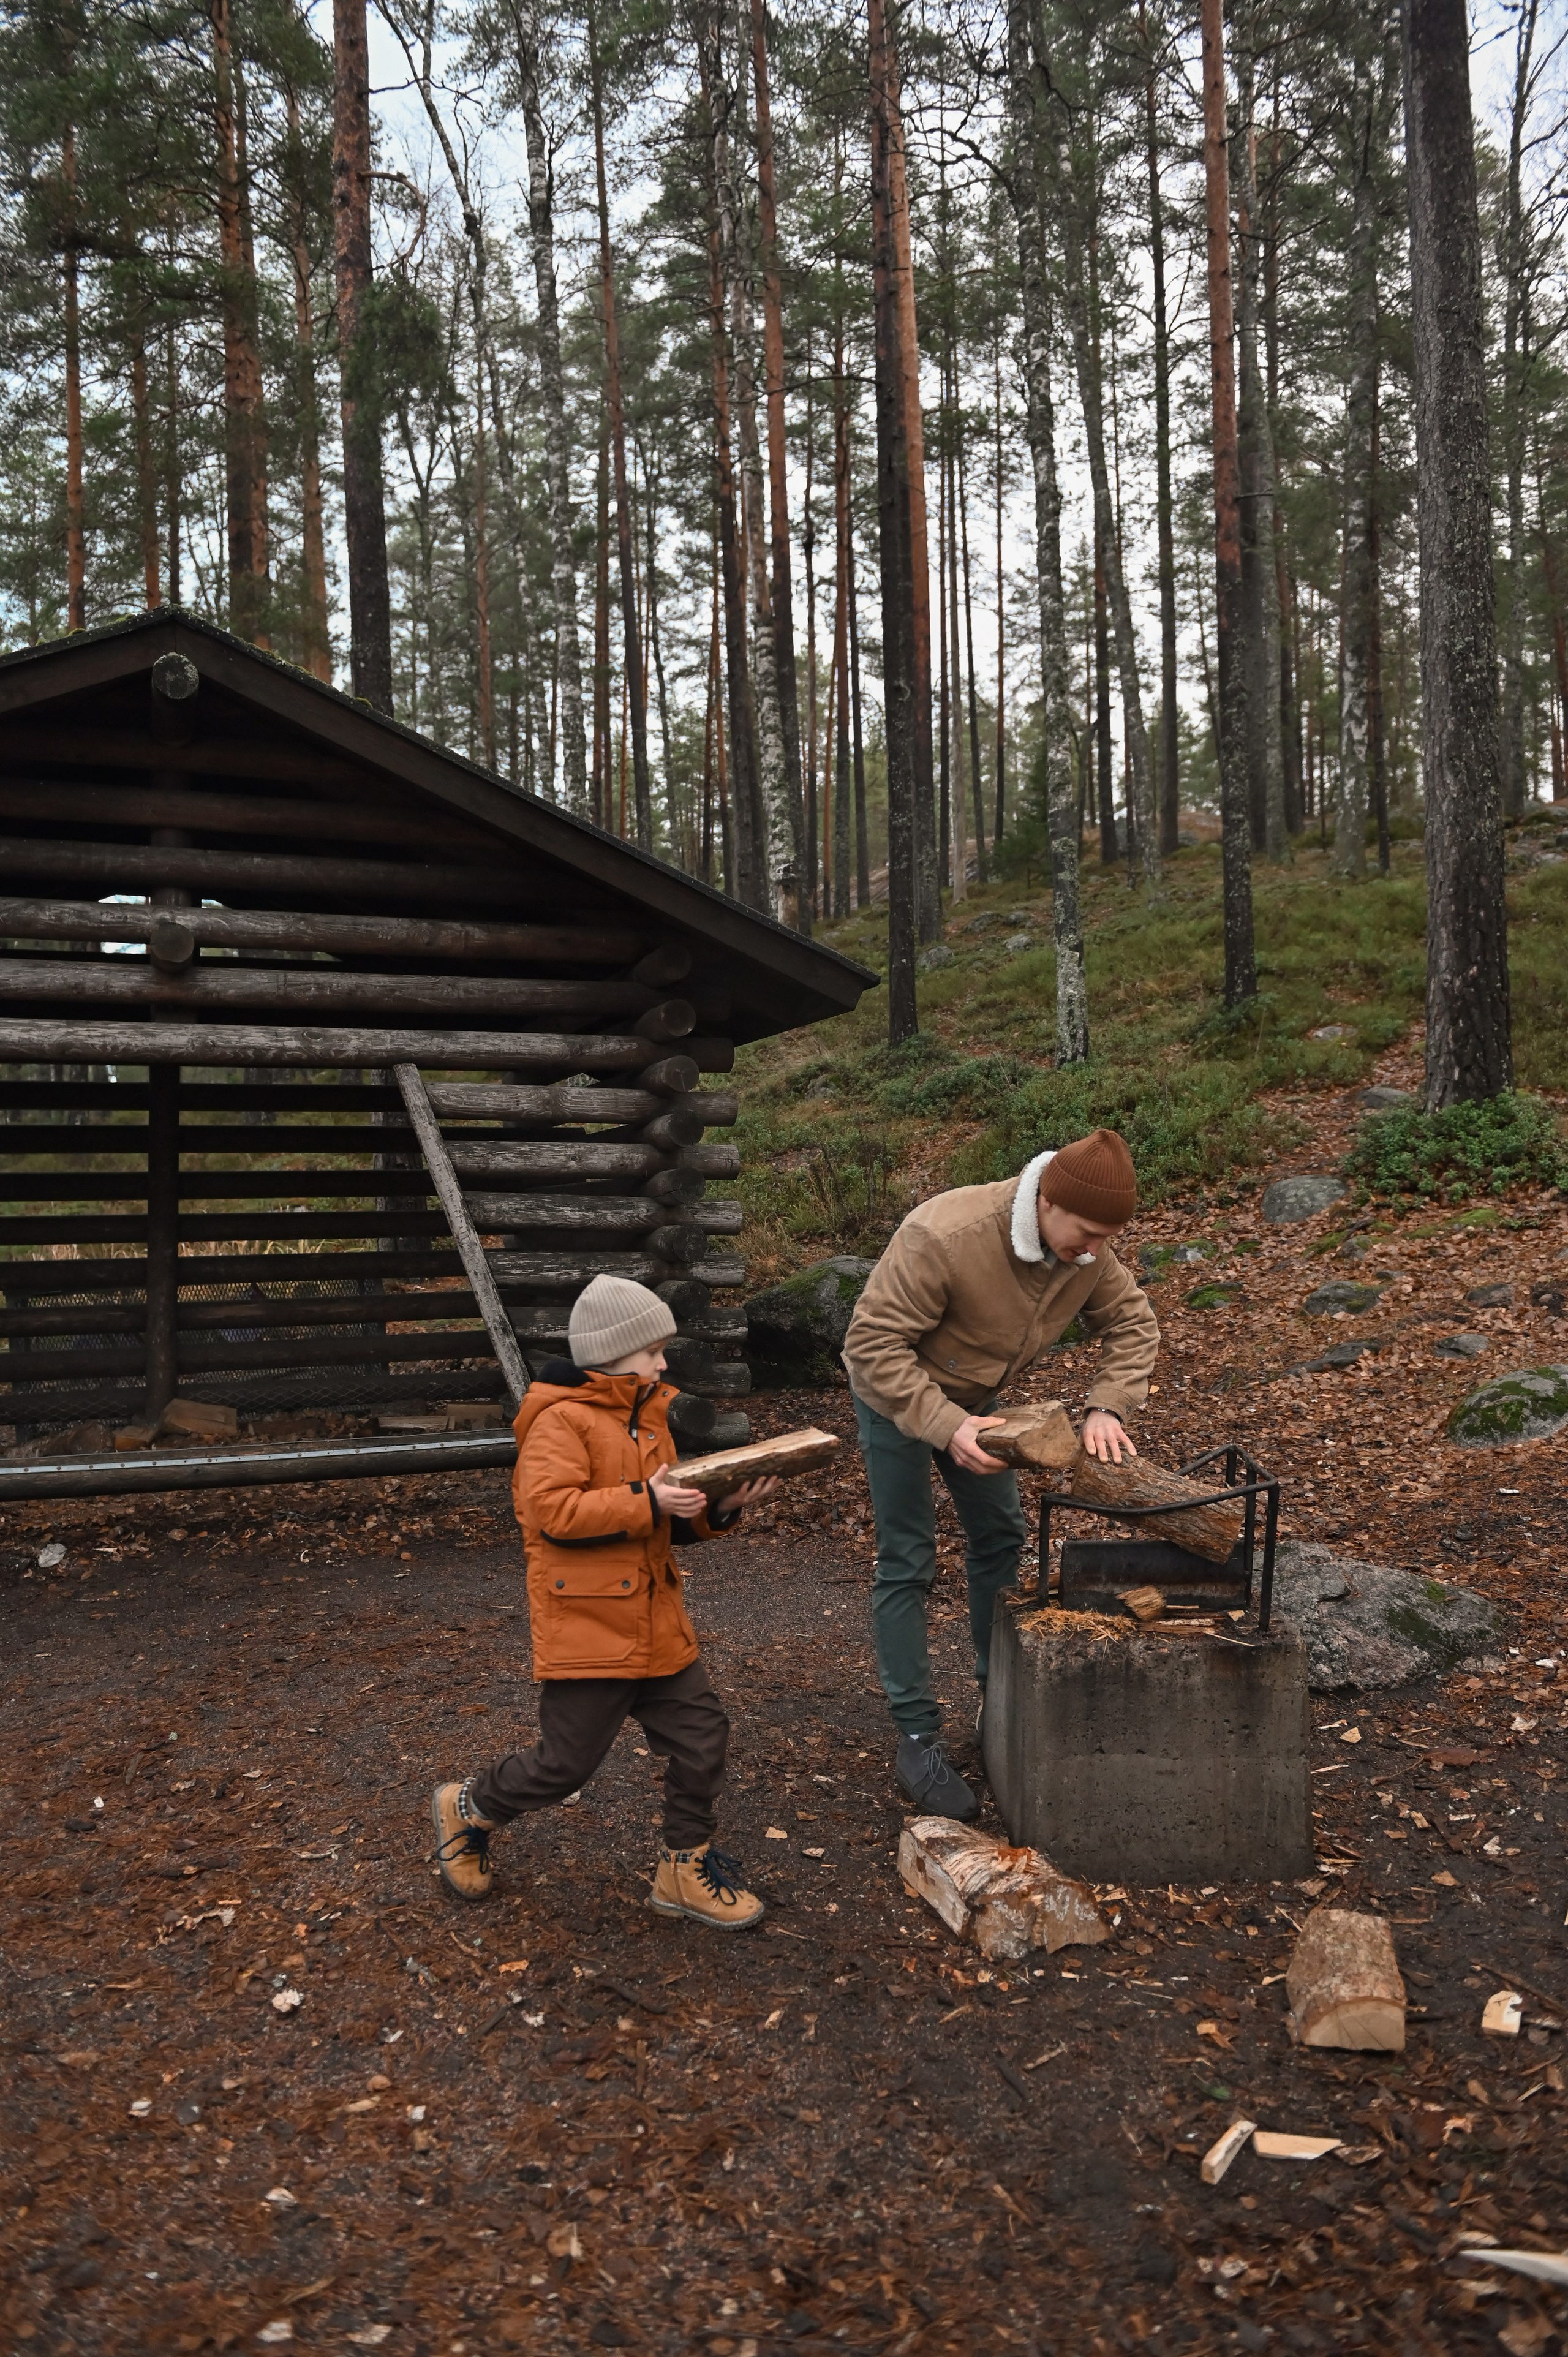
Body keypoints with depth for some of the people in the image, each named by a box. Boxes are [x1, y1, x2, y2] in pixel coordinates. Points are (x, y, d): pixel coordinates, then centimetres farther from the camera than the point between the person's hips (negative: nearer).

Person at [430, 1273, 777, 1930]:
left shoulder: (645, 1416, 13)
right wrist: (646, 1503, -27)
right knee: (566, 1762, 2)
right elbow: (550, 1510, -26)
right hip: (586, 1628, -8)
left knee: (700, 1737, 8)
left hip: (655, 1622, 8)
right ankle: (469, 1808, 29)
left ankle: (687, 1866, 25)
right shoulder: (561, 1420, -15)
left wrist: (715, 1509, 1)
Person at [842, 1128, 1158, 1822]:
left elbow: (1132, 1323, -5)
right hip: (896, 1397, -7)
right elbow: (874, 1343, -35)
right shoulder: (942, 1237, -39)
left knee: (1000, 1539, 13)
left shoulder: (1088, 1248, -18)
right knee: (907, 1564, -4)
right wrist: (945, 1427, -40)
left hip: (974, 1397, 7)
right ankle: (917, 1741, 4)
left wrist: (1109, 1407, -22)